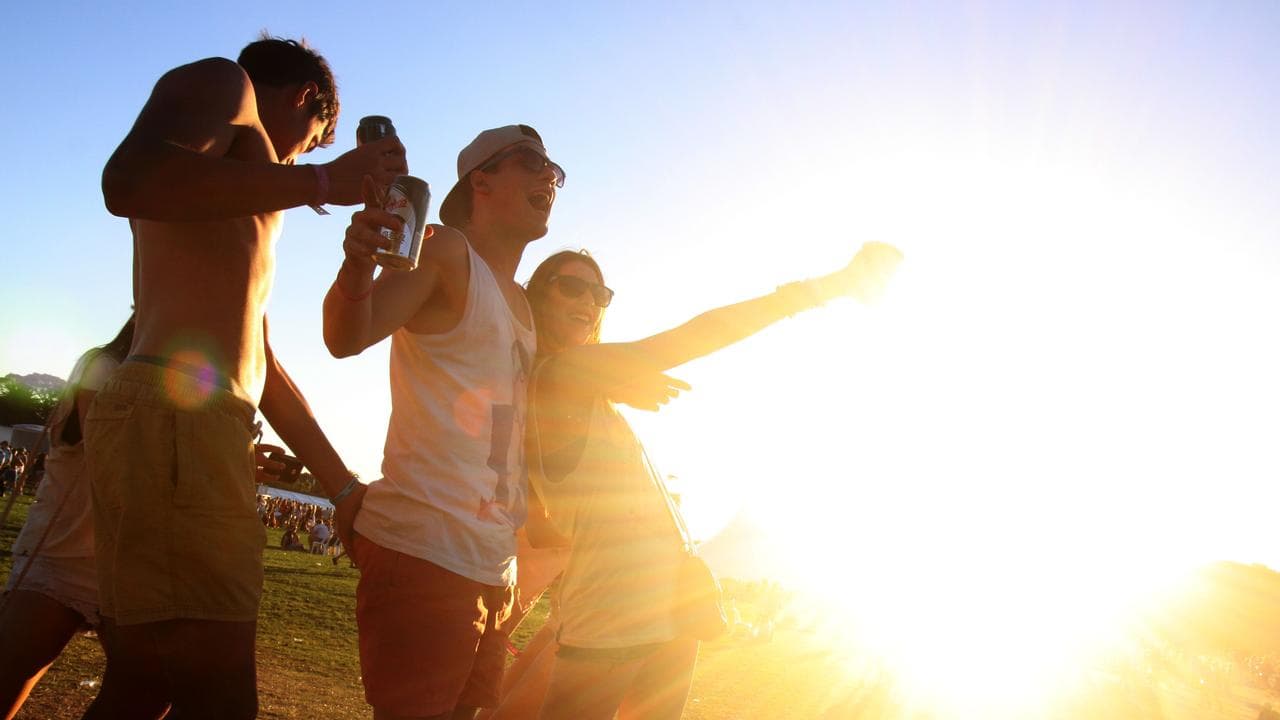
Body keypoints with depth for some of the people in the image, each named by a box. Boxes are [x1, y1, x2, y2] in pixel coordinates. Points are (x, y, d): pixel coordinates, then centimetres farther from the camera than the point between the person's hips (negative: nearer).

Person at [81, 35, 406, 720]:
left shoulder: (241, 225, 33)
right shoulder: (222, 84, 7)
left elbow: (263, 369, 30)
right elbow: (129, 180, -17)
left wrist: (345, 487, 28)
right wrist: (324, 181, -10)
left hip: (197, 431, 10)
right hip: (173, 421, -10)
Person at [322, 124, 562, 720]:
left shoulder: (520, 302, 20)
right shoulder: (446, 252, -5)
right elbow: (346, 339, -22)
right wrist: (359, 265, -41)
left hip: (493, 565, 9)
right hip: (423, 555, -9)